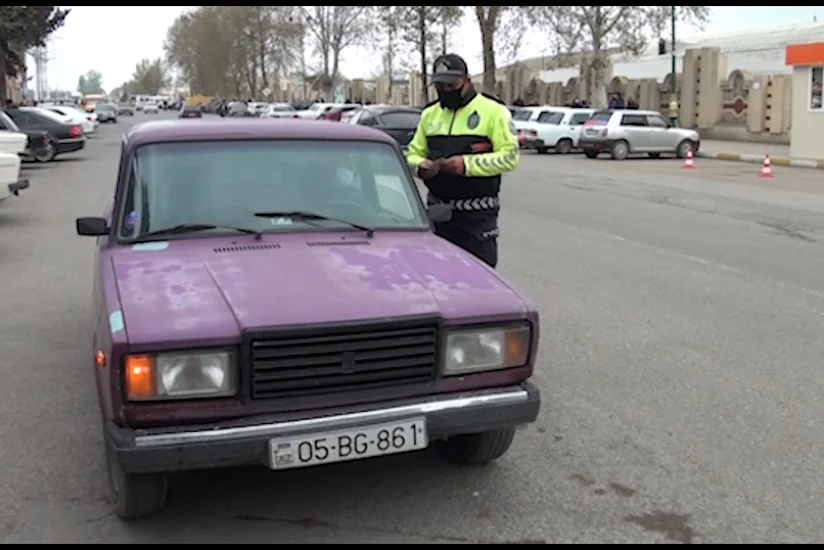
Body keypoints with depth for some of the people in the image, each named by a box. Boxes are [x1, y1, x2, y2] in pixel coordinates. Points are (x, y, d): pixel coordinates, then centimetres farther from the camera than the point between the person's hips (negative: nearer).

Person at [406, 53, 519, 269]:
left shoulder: (493, 111, -4)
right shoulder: (429, 114, 13)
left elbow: (510, 155, -11)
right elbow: (413, 153, 17)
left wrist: (467, 164, -22)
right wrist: (420, 166, -8)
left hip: (477, 214, -5)